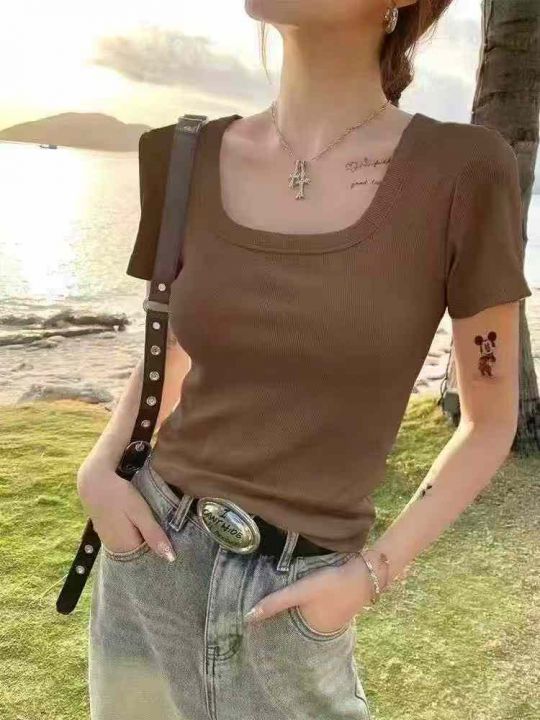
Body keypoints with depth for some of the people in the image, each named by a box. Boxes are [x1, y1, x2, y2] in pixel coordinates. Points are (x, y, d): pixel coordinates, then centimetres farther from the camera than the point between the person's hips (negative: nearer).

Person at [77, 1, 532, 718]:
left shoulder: (462, 172, -15)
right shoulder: (190, 161, -4)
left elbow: (492, 421, -4)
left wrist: (373, 572, -11)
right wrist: (99, 471, -4)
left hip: (293, 600, -3)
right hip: (151, 561, 4)